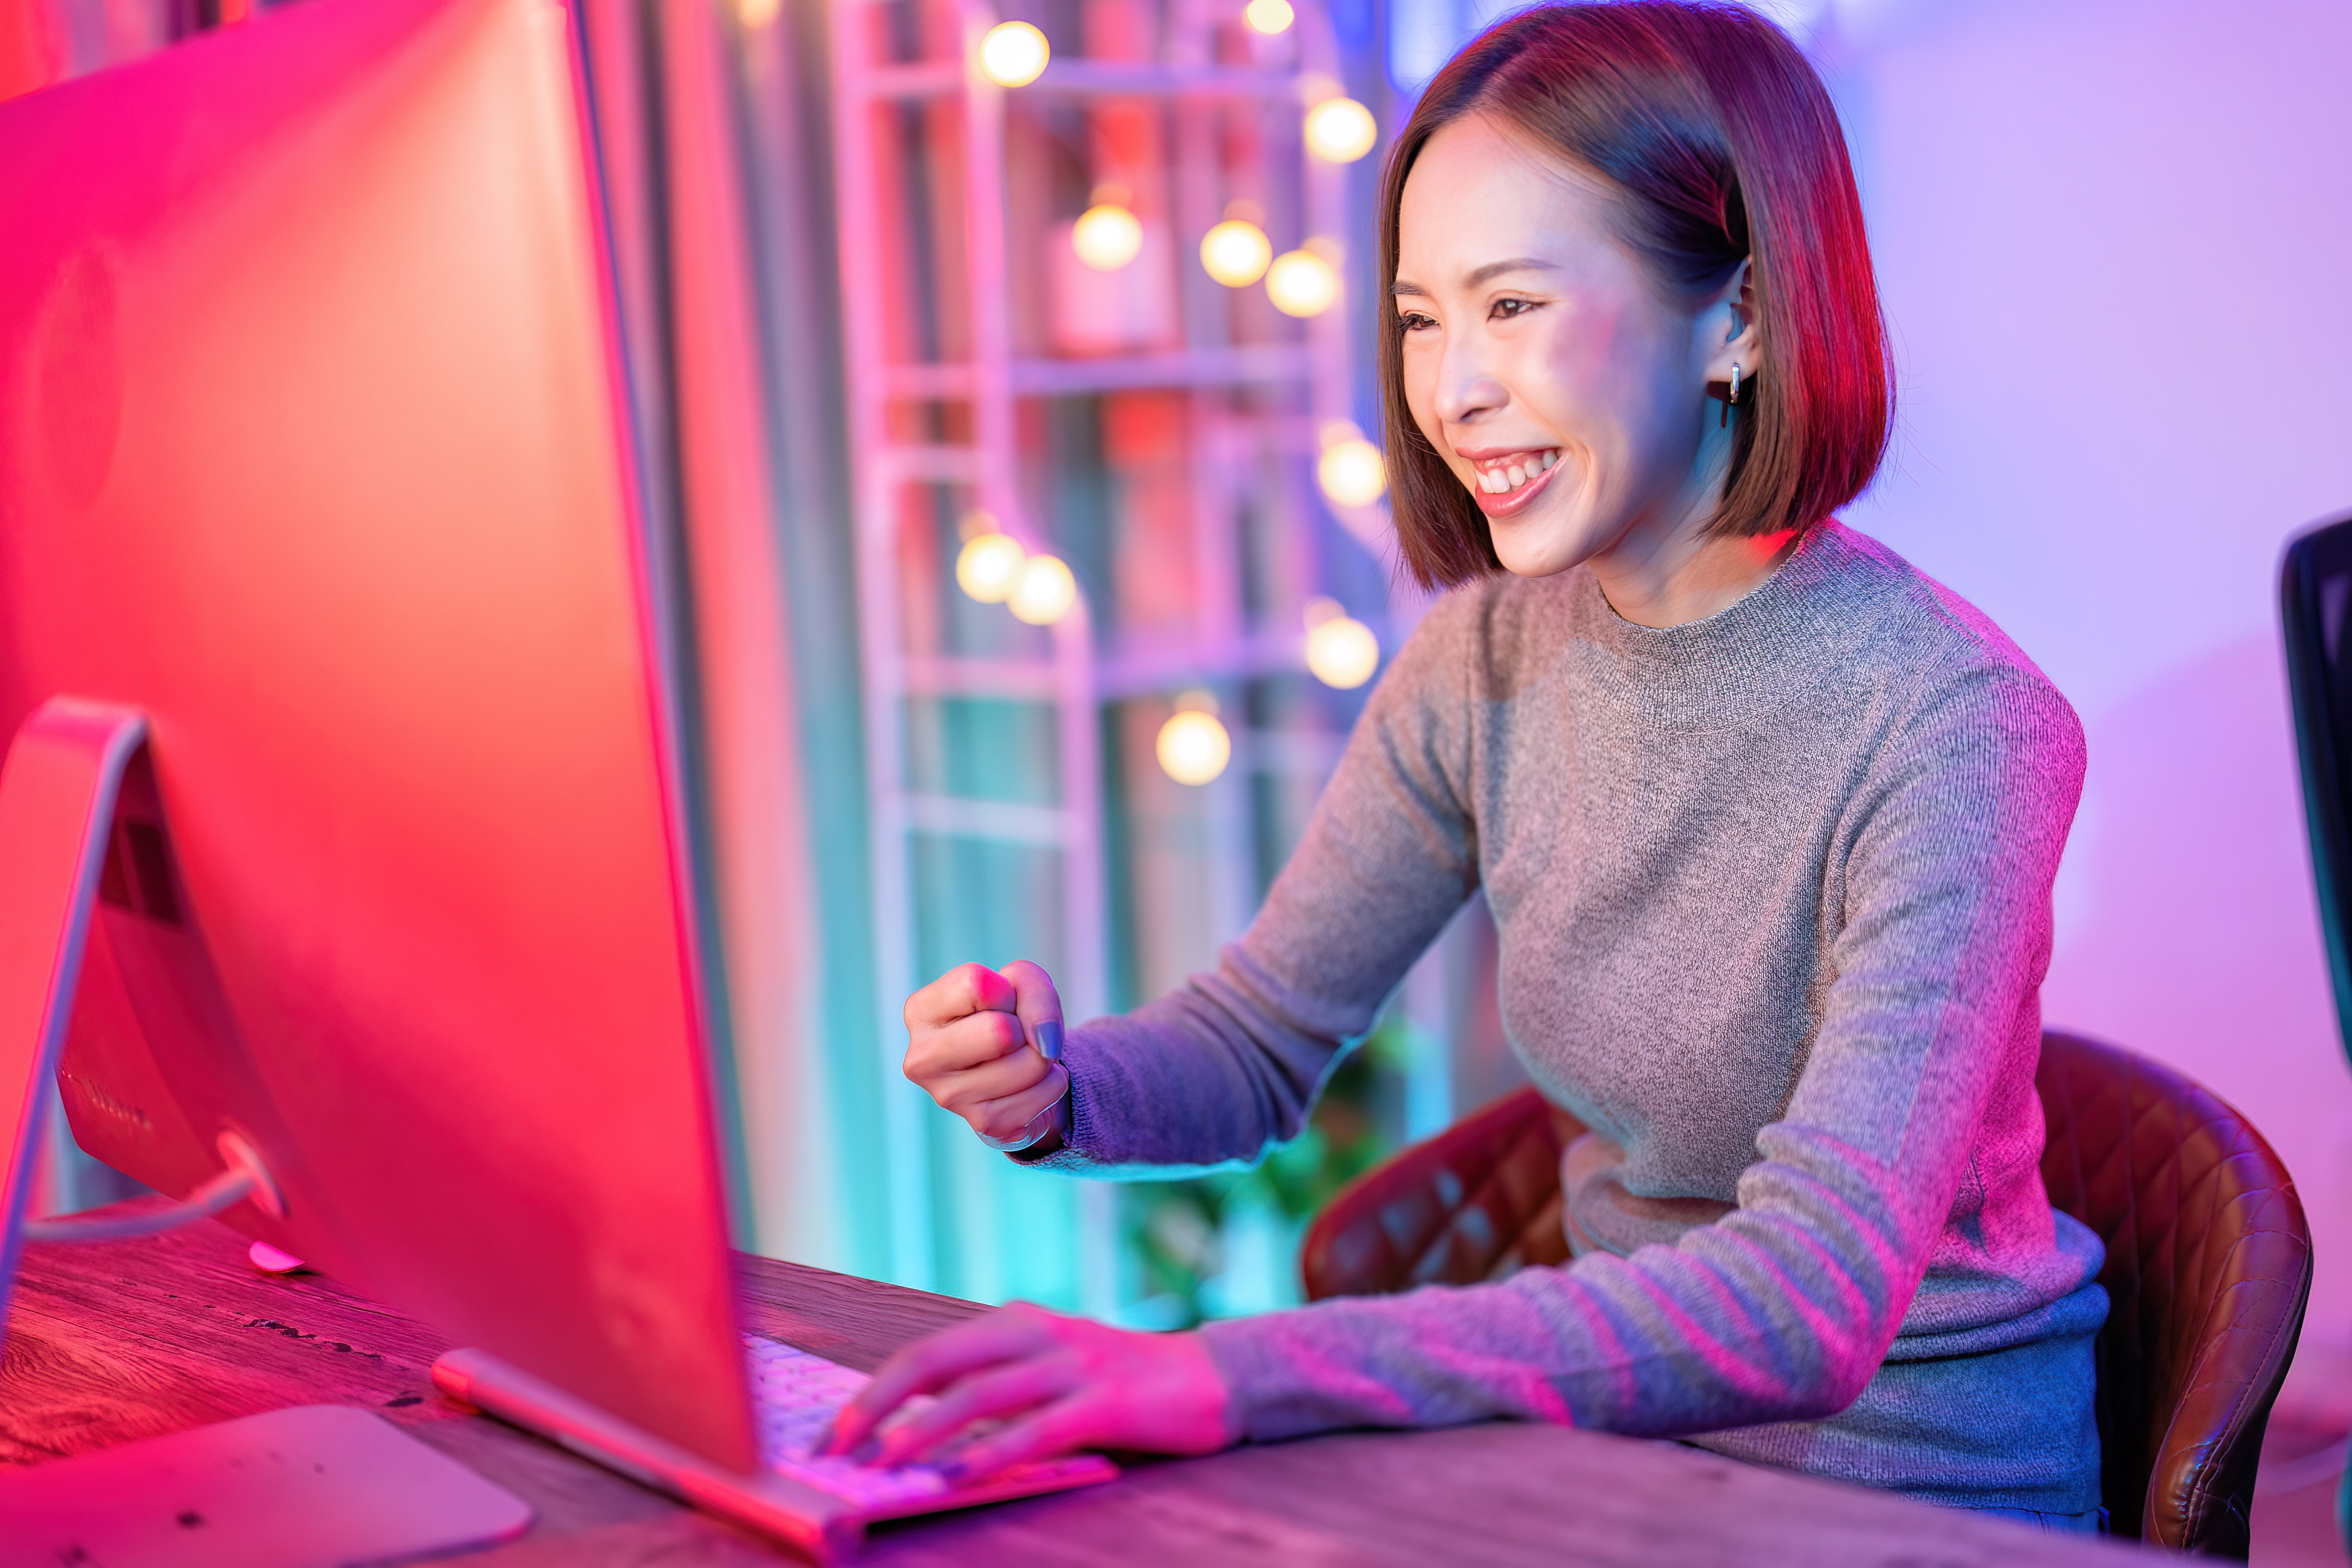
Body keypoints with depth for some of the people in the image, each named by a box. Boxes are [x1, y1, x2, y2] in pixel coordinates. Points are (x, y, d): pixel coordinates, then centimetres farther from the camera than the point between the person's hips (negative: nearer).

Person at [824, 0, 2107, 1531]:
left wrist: (1227, 1374, -43)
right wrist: (1056, 1090, -18)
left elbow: (1812, 1301, -33)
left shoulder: (1955, 726, -22)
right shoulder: (1487, 662, -3)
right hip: (1629, 1419, 5)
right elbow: (1260, 1037, 6)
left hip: (1918, 1476, -5)